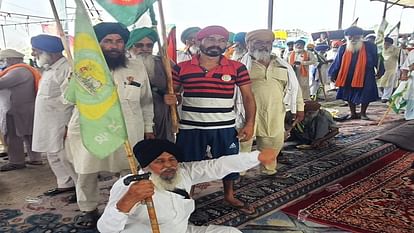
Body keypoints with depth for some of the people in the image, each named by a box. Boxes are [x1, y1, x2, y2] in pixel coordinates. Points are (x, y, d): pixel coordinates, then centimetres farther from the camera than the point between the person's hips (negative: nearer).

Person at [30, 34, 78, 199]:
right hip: (48, 125, 10)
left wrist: (69, 126, -22)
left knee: (67, 158, -1)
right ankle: (65, 184, 34)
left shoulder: (68, 68, -19)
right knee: (54, 157, 18)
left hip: (61, 125, -10)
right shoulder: (48, 69, 12)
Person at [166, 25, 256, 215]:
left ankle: (229, 196, 40)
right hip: (190, 128, 0)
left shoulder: (237, 68, -1)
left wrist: (249, 124, -5)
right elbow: (172, 93, 8)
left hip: (225, 128, 1)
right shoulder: (181, 68, -1)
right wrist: (169, 98, -16)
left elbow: (248, 97, 3)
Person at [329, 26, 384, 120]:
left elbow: (376, 59, 4)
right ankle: (353, 113, 24)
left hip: (365, 77, -2)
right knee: (349, 95, 9)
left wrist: (380, 71, 3)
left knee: (366, 95, 2)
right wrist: (333, 74, 5)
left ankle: (363, 113, 20)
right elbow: (337, 63, 5)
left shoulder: (369, 46, -3)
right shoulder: (343, 48, 1)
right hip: (348, 77, 2)